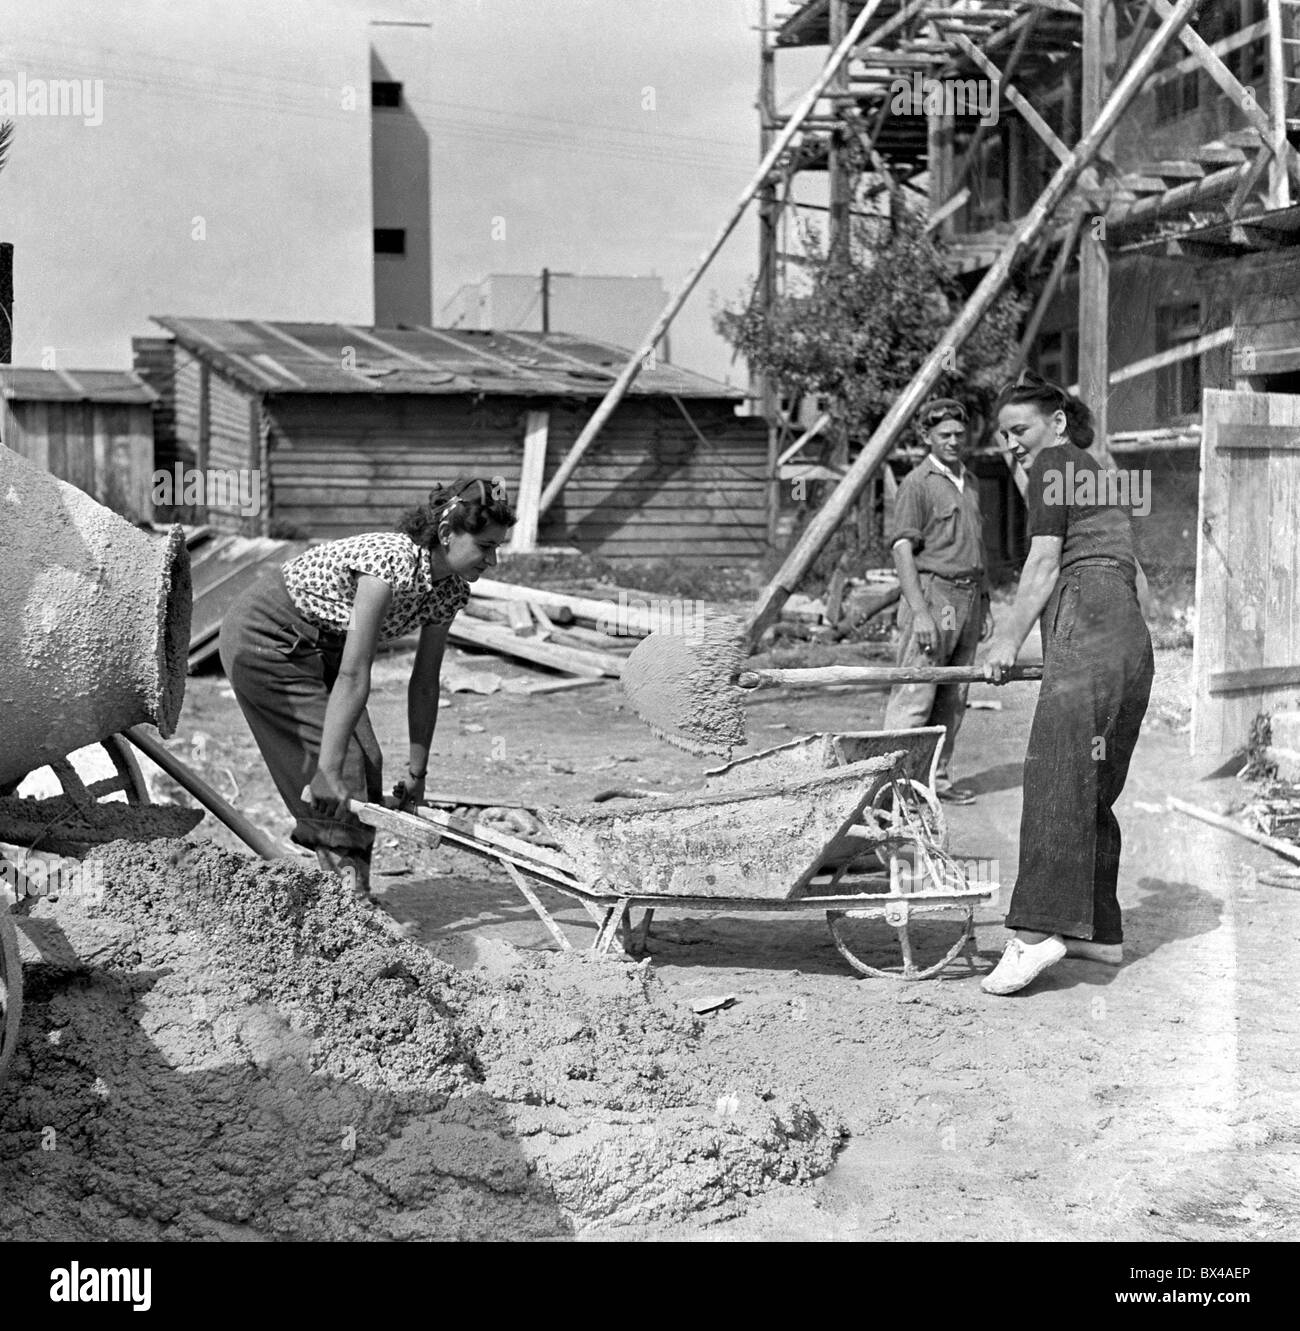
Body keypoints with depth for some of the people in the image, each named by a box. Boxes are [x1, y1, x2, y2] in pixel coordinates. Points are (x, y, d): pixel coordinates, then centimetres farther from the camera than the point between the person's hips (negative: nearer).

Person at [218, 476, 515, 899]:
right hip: (264, 637, -8)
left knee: (365, 762, 2)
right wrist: (328, 771, -35)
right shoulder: (392, 563, -34)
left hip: (317, 645, 8)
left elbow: (424, 684, -2)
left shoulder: (450, 590, -9)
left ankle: (353, 894, 11)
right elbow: (352, 677, -35)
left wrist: (417, 770, -1)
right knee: (342, 765, -12)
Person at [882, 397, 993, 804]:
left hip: (968, 598, 8)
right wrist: (920, 612, -21)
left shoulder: (971, 483, 17)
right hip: (932, 594, -7)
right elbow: (902, 549, -13)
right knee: (915, 694, -9)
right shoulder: (917, 484, -7)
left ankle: (938, 777, 16)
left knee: (953, 698, 9)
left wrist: (985, 603, 17)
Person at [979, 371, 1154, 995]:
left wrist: (1008, 639, -3)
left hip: (1086, 621, -9)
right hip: (1132, 640, 9)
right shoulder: (1098, 475, 30)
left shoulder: (1055, 465, 5)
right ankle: (1100, 931, 10)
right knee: (1094, 791, 10)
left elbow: (1045, 563, -3)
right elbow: (1137, 577, 28)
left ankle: (1038, 930, -25)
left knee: (1057, 778, -17)